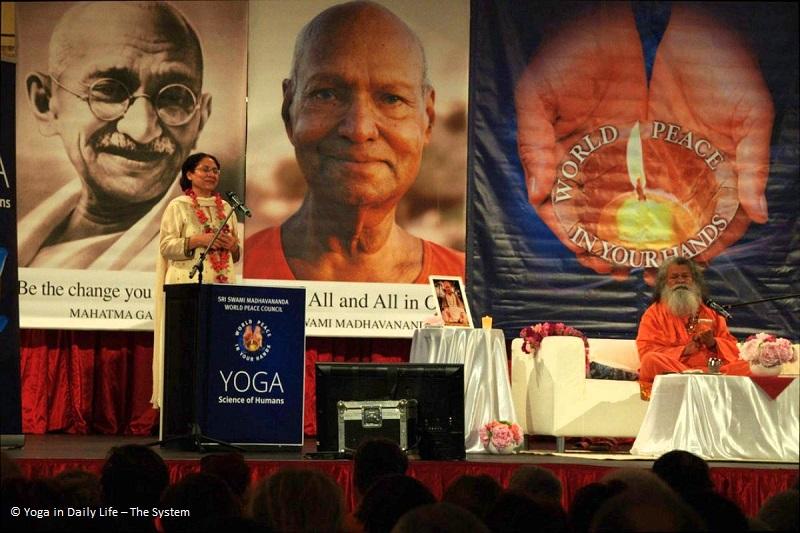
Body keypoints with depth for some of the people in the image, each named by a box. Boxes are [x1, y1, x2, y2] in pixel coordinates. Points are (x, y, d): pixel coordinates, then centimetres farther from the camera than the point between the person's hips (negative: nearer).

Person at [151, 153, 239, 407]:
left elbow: (236, 253, 21)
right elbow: (166, 246, -5)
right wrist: (198, 240, -15)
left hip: (222, 285, 5)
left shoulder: (226, 208, 17)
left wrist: (233, 246, -1)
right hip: (188, 284, -5)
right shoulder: (178, 206, 2)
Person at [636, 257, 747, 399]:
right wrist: (683, 350, -9)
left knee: (744, 367, -23)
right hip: (672, 369, -2)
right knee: (652, 361, -35)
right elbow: (647, 352, 2)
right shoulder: (654, 313, 15)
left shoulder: (711, 312, 24)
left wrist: (713, 343, -2)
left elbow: (732, 348, 19)